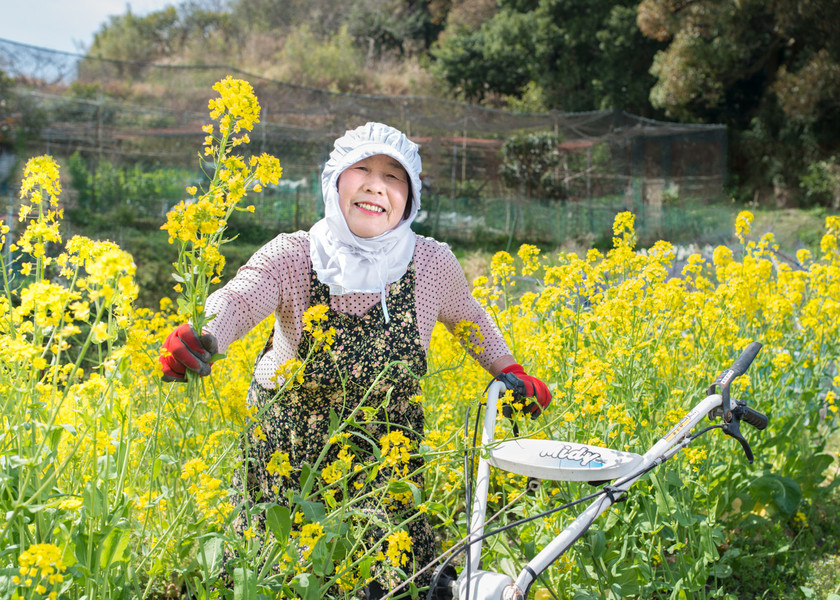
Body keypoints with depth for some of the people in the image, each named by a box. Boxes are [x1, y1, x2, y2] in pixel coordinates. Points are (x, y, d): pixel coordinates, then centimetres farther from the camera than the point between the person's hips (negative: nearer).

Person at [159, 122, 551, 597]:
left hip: (388, 462, 2)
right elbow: (237, 299, -39)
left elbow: (466, 314, 10)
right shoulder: (294, 256, -20)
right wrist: (198, 336, -59)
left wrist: (510, 370, 3)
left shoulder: (434, 263, -12)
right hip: (288, 458, -1)